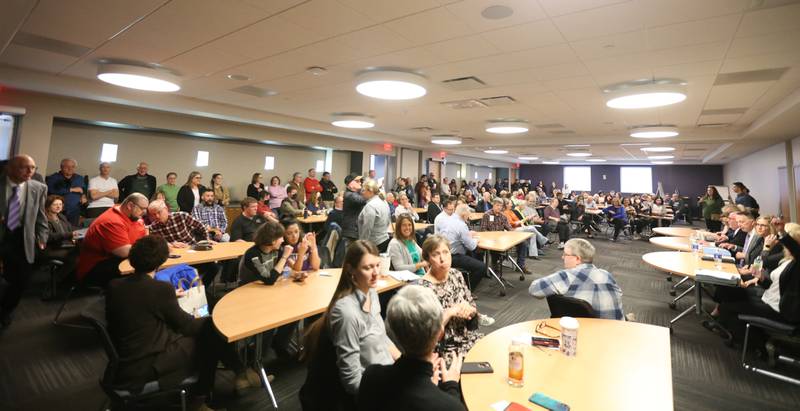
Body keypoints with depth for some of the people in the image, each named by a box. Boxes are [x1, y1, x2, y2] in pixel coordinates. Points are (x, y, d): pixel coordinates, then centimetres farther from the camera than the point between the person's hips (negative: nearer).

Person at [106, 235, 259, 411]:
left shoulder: (114, 286, -4)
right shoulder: (161, 288, -22)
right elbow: (185, 325, -10)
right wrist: (210, 320, 9)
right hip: (148, 366, -7)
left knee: (202, 327, 14)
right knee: (211, 330, 6)